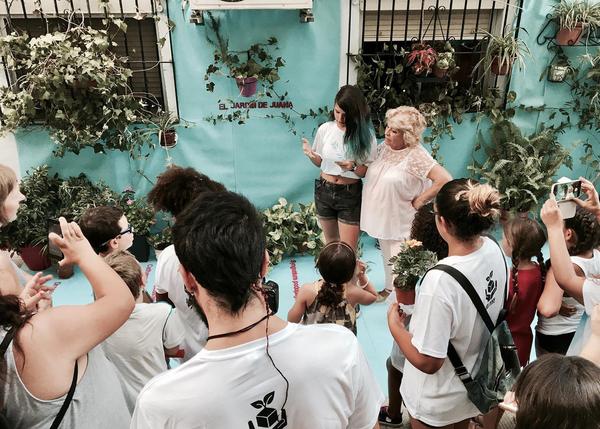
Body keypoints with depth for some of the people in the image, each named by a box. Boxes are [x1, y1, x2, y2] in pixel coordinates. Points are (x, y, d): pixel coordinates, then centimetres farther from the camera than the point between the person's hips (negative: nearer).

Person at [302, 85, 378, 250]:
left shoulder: (365, 135, -10)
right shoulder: (325, 129, -5)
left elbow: (367, 172, -5)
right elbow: (320, 162, 7)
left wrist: (353, 166, -25)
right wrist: (311, 155, -15)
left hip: (351, 195, -2)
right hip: (324, 191, 3)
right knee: (330, 242, 19)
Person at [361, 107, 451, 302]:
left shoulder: (416, 155, -23)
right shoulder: (385, 147, -2)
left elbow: (444, 179, -30)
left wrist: (418, 201, -21)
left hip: (400, 222, -7)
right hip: (382, 218, 7)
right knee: (387, 258, 26)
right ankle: (389, 289, 47)